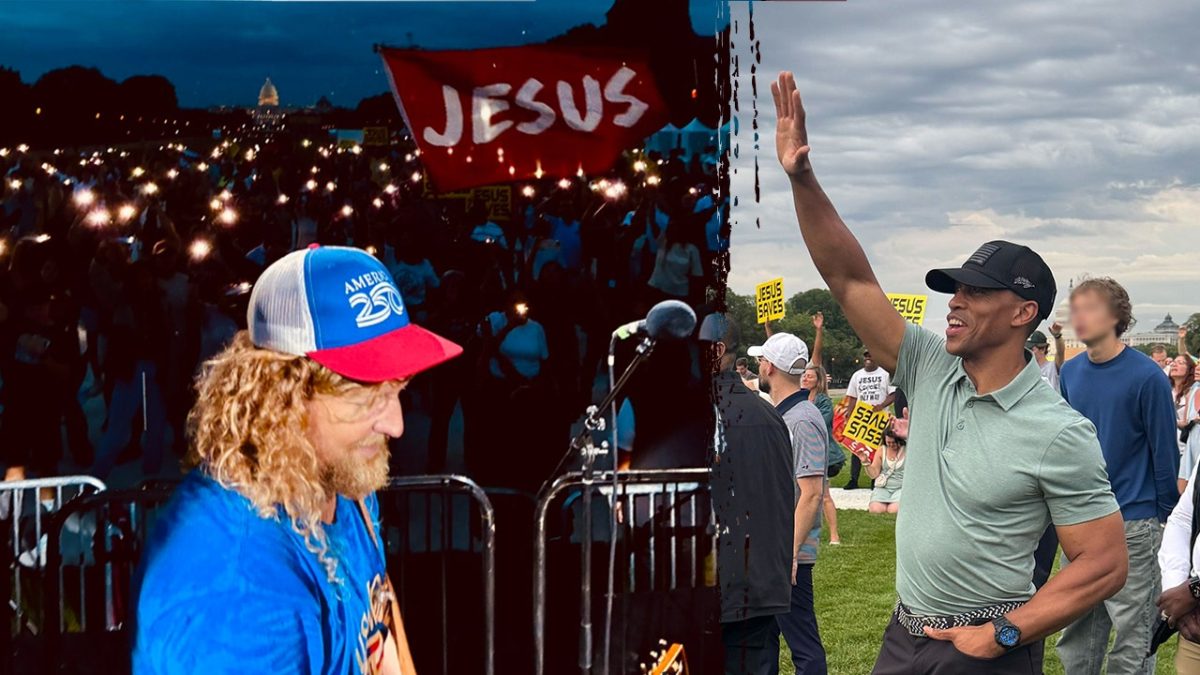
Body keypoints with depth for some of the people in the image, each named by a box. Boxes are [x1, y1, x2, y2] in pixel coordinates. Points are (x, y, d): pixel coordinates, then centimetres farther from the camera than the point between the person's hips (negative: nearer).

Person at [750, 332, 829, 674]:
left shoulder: (803, 421, -17)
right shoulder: (774, 415, 13)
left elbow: (811, 494, -22)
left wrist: (790, 553, -24)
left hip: (788, 552, -10)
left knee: (802, 643, -5)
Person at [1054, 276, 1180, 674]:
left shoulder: (1145, 377, -12)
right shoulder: (1071, 373, 5)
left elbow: (1164, 452, -8)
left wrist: (1166, 518, -6)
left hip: (1133, 524, -5)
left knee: (1131, 641, 2)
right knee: (1075, 640, 13)